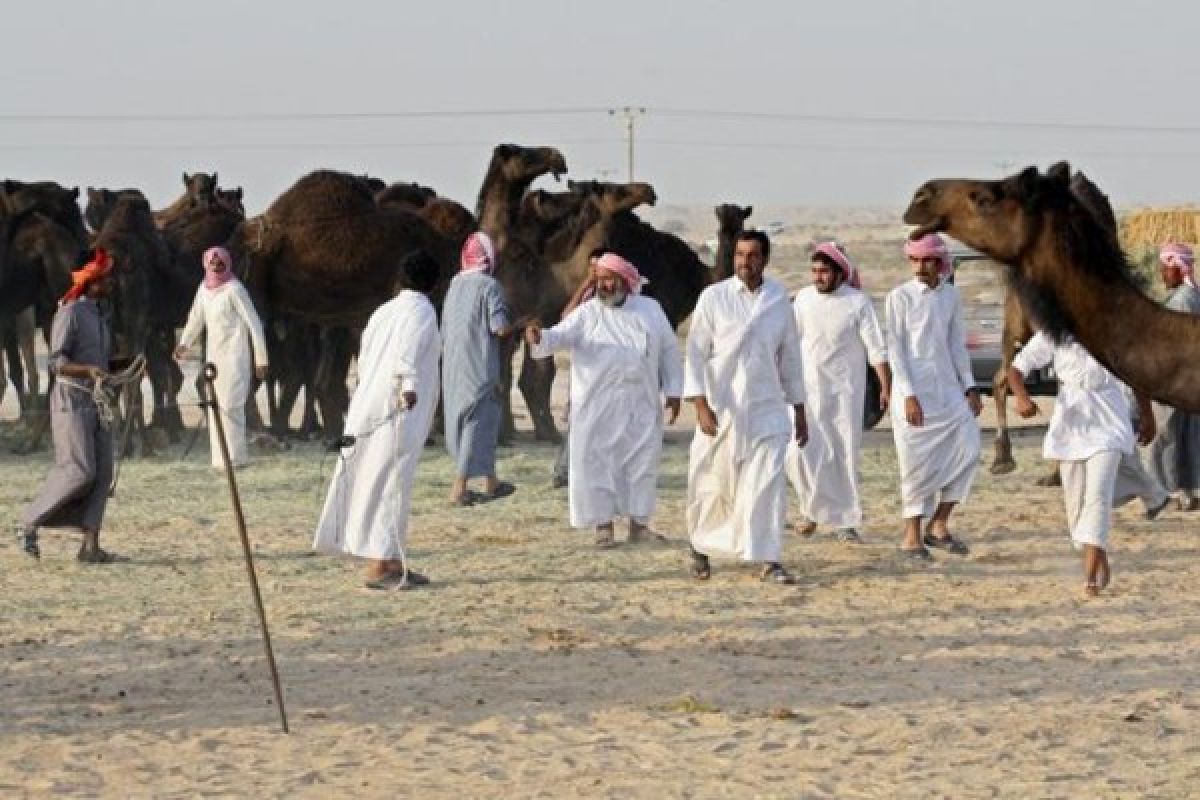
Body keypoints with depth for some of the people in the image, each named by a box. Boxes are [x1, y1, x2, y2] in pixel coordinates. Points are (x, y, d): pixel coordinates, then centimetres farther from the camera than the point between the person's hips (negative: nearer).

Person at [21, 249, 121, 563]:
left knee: (102, 474, -3)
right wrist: (90, 370, -32)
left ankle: (90, 546, -5)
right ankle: (31, 523, 2)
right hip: (71, 400, -8)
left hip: (96, 402, 8)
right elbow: (56, 362, -17)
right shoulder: (69, 313, -10)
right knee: (78, 472, -15)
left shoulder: (98, 316, 17)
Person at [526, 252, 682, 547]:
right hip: (597, 405, -2)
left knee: (642, 461, 3)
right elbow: (561, 335, -12)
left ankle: (638, 521, 14)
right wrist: (539, 337, -34)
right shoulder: (587, 313, 2)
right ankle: (603, 524, 4)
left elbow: (669, 351, 12)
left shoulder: (650, 310, 8)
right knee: (597, 461, -4)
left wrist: (673, 391, 7)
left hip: (641, 405, 2)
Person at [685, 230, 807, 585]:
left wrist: (799, 411, 13)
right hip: (721, 409, -1)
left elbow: (790, 356, 12)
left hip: (767, 409, 1)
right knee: (713, 485, 6)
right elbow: (696, 352, -4)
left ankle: (768, 560, -6)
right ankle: (700, 548, 27)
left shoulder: (778, 300, 4)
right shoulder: (714, 297, -3)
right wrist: (701, 405, -13)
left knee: (768, 483, -8)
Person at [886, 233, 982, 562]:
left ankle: (939, 525, 9)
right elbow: (895, 349, -9)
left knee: (967, 450, -3)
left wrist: (969, 387, 11)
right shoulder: (900, 297, -6)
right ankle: (912, 537, 7)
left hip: (948, 388, 5)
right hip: (913, 389, -5)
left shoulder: (951, 295, 9)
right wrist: (908, 395, -15)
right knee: (918, 464, -3)